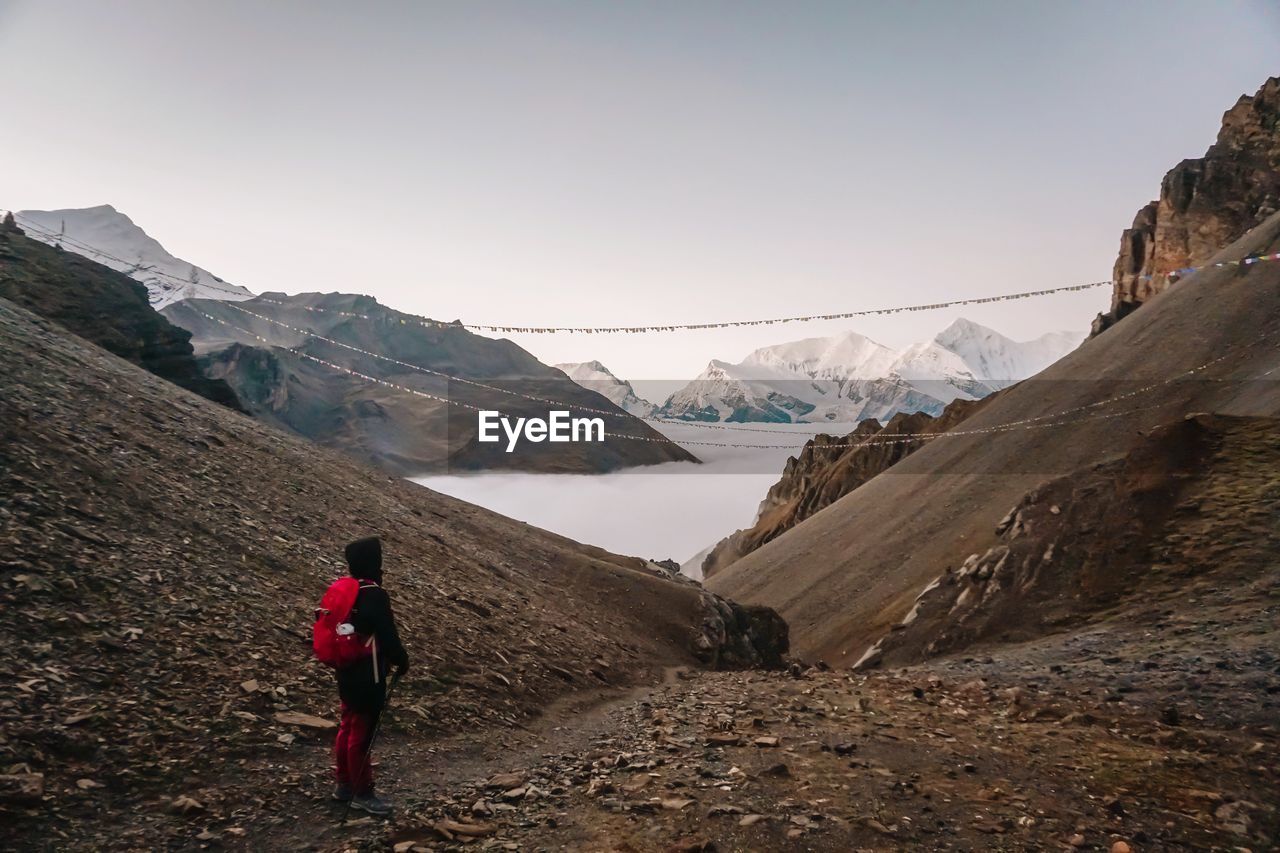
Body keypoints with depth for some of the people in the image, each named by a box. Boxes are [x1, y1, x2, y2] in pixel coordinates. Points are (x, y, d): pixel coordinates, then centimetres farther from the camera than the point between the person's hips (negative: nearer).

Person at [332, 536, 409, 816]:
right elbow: (387, 636, -21)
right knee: (363, 732, 1)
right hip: (368, 677, -9)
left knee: (348, 727, 19)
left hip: (348, 672, 9)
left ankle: (344, 784, 31)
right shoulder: (375, 595, -22)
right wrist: (402, 661, -4)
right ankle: (362, 793, 11)